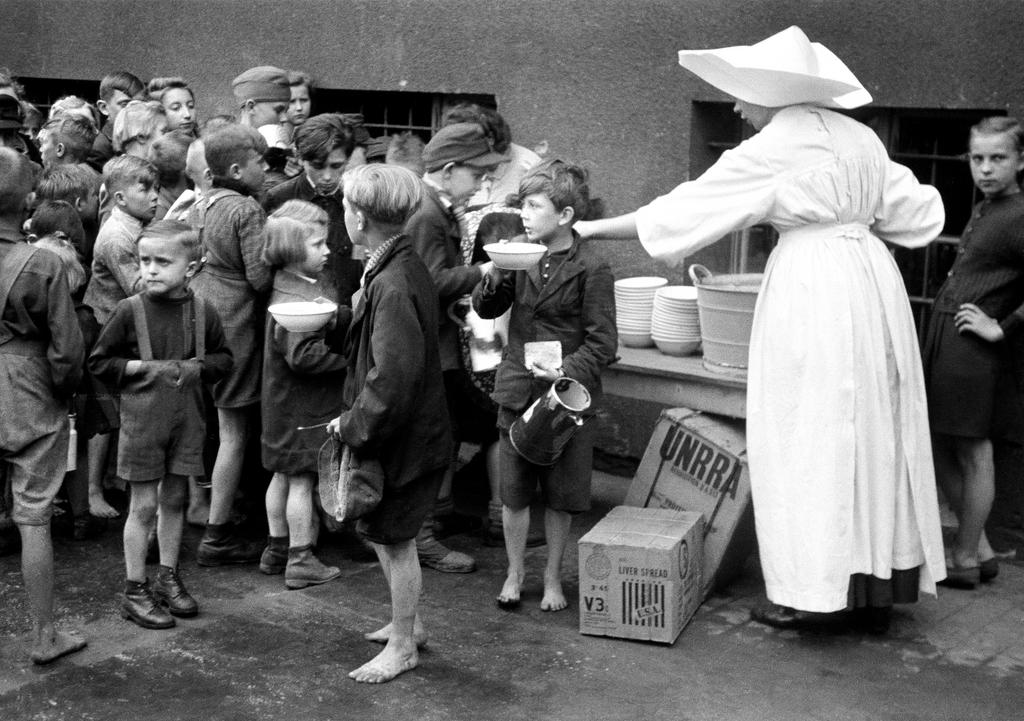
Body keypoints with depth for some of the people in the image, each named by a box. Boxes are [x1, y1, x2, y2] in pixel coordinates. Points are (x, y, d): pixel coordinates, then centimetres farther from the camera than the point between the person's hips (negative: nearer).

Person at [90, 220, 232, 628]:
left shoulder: (203, 312, -1)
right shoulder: (130, 311, -8)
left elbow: (223, 359, 11)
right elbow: (99, 361, -2)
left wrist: (198, 367, -9)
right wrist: (145, 367, -13)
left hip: (187, 419, 3)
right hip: (143, 419, -3)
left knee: (174, 499, 14)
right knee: (143, 505, 1)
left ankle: (168, 578, 28)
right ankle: (135, 591, 12)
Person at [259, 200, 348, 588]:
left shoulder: (312, 286, 9)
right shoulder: (292, 301, -23)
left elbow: (331, 328, 9)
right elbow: (303, 355, -28)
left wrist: (347, 316, -8)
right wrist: (345, 360, -18)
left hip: (287, 402, 10)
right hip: (302, 403, -10)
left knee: (284, 474, 18)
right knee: (303, 477, -1)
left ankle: (277, 548, 30)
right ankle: (300, 560, 8)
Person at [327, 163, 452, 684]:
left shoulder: (392, 285, -26)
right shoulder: (403, 266, 5)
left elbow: (392, 377, -29)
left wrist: (354, 426, -17)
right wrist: (354, 418, 13)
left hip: (402, 435, -9)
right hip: (403, 427, 9)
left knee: (395, 540, 6)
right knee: (380, 532, 21)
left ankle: (402, 646, 22)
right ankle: (407, 623, 37)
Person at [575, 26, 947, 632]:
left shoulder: (774, 147, -9)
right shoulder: (859, 137, 11)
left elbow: (685, 209, -6)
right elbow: (916, 212, 17)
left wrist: (594, 229, 2)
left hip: (811, 287, -7)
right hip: (873, 282, 7)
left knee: (808, 439, 2)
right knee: (872, 432, 12)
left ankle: (811, 590, 7)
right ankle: (880, 587, 20)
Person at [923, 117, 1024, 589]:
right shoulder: (983, 210, 14)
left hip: (975, 349, -10)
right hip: (943, 342, 10)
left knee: (973, 452, 2)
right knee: (937, 446, 14)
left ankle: (965, 559, 16)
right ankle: (979, 548, 26)